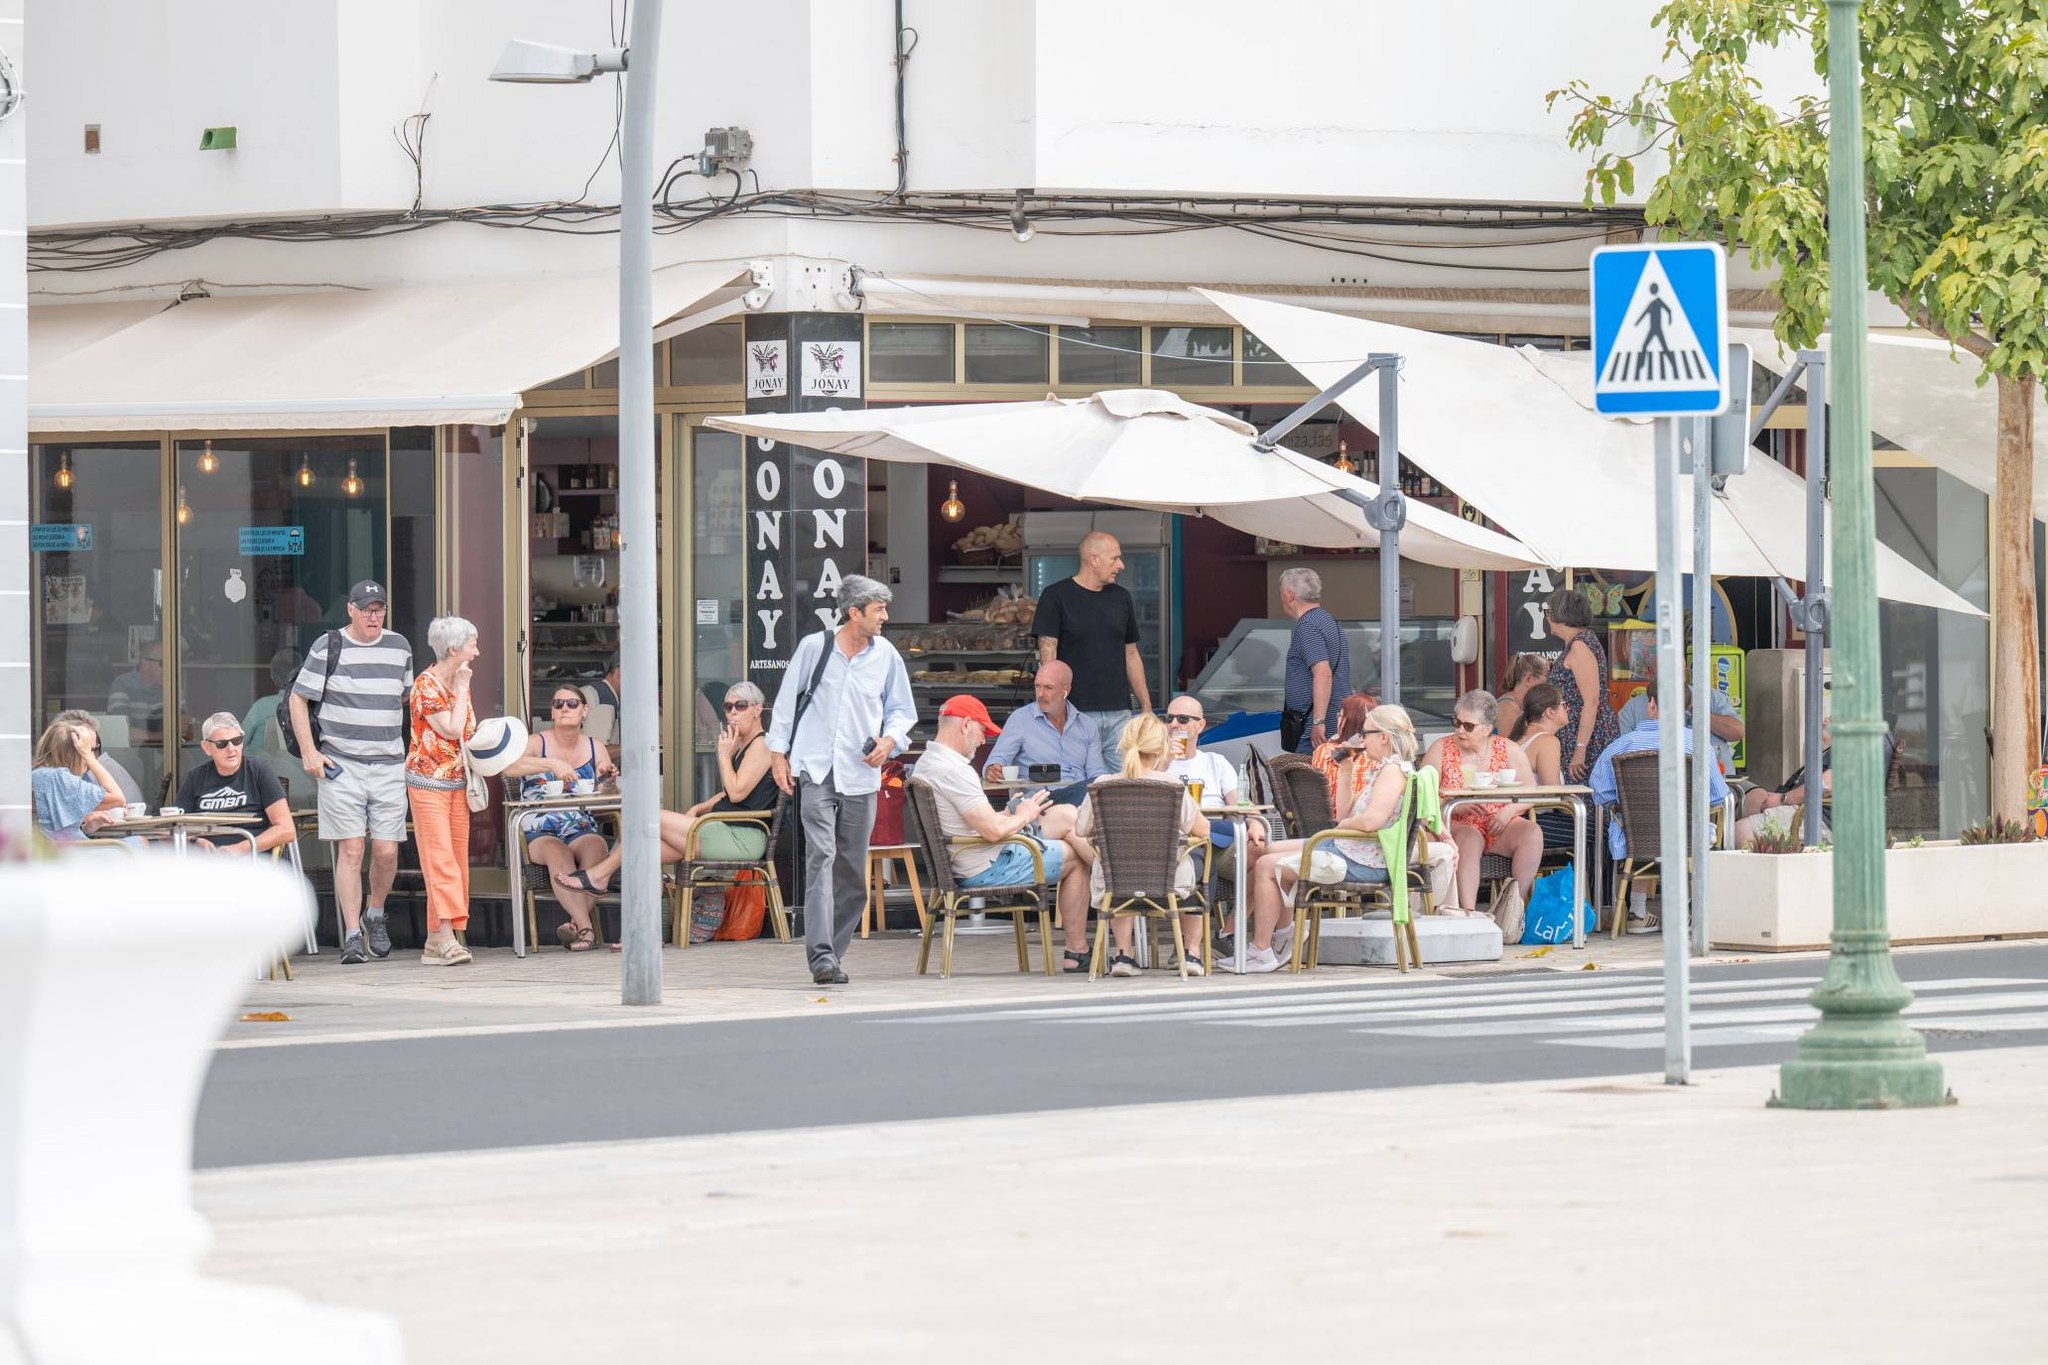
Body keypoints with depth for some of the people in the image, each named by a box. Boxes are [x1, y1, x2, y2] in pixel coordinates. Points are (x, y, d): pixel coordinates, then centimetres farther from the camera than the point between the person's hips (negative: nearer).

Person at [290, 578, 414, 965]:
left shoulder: (399, 647, 12)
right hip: (341, 765, -3)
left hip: (389, 766, 3)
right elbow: (298, 700, 3)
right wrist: (309, 752, -6)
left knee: (386, 852, -1)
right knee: (350, 850, -8)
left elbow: (412, 698, 25)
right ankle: (352, 936, -5)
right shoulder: (328, 648, 0)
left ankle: (375, 915, 25)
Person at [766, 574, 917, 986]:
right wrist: (778, 753, 5)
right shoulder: (813, 648, 1)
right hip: (816, 771, -4)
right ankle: (822, 956, -22)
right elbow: (787, 701, 9)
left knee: (853, 871, 6)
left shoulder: (885, 656, 8)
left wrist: (889, 740, -1)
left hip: (861, 777, 4)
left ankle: (833, 954, 17)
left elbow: (901, 710, 19)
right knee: (821, 857, -16)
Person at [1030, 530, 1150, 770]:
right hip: (1077, 712, -5)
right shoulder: (1056, 597, -2)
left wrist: (1146, 708, 16)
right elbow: (1048, 655, -6)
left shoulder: (1121, 598, 16)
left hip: (1119, 712, 5)